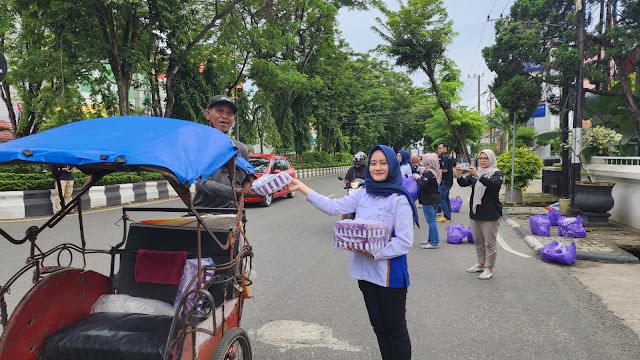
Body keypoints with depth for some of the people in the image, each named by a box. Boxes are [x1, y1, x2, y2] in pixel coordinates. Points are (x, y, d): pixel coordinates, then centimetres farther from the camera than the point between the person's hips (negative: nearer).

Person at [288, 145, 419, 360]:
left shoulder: (399, 199, -14)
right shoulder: (363, 194, 4)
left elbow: (404, 242, -16)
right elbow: (332, 207, -2)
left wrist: (374, 253, -22)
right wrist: (302, 188, -7)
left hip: (390, 274, -6)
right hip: (366, 272, 6)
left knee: (395, 329, 9)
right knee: (379, 327, 19)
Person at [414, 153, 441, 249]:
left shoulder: (428, 172, -17)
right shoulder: (436, 172, 12)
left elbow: (422, 185, -20)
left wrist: (418, 178, -5)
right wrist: (421, 177, 9)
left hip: (428, 200, -10)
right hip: (435, 198, 10)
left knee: (431, 221, -6)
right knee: (432, 220, 15)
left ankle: (434, 242, -3)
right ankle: (431, 240, 24)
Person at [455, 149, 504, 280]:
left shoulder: (497, 173, -5)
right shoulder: (475, 173, 11)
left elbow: (493, 184, -27)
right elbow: (464, 183, -3)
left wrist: (477, 175, -39)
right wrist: (459, 176, -26)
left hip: (490, 214, -6)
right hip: (475, 212, 6)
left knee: (489, 243, 0)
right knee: (478, 241, 16)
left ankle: (489, 269, 10)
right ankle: (481, 264, 30)